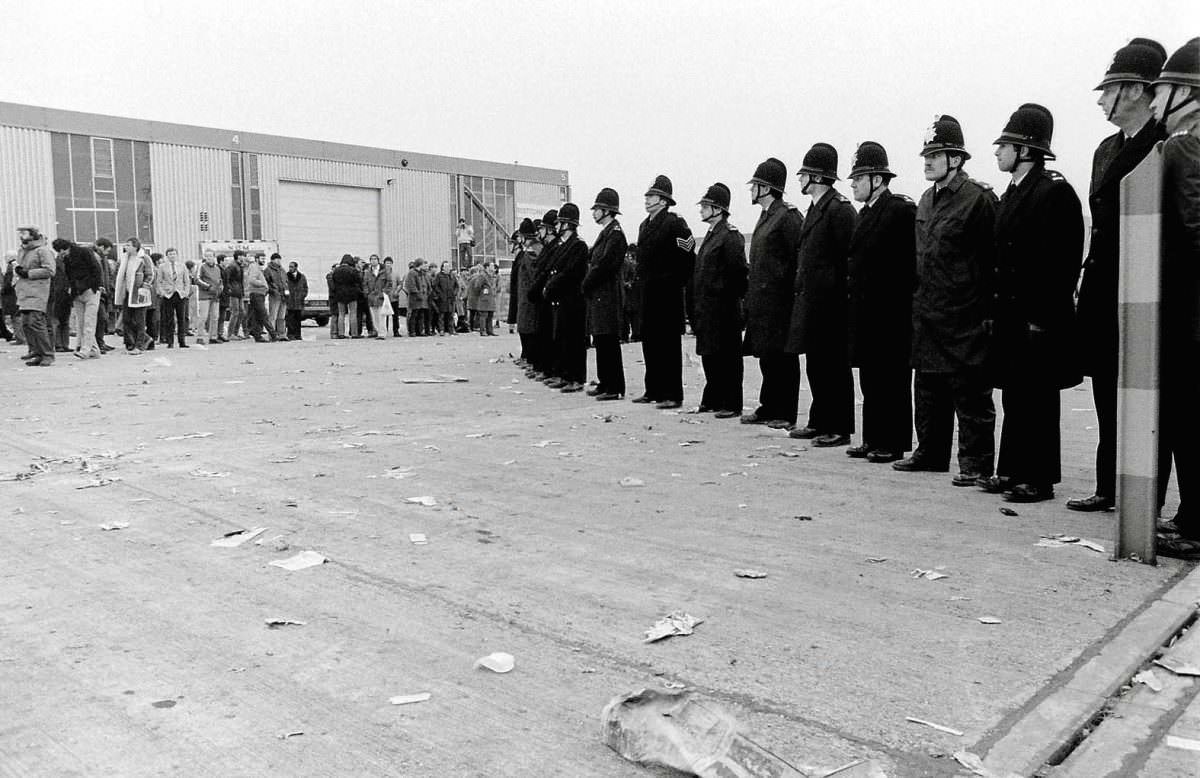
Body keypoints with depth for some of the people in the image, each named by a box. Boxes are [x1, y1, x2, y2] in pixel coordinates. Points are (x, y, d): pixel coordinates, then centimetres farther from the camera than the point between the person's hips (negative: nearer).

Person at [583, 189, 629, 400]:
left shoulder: (615, 234, -12)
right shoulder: (605, 233, 18)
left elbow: (605, 264, -19)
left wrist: (586, 285, -12)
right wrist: (586, 284, 8)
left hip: (607, 295, -10)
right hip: (597, 295, 10)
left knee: (609, 342, -8)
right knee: (601, 342, 14)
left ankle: (614, 388, -4)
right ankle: (605, 383, 21)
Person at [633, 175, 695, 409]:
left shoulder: (674, 224, -10)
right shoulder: (645, 226, 14)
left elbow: (689, 258, -11)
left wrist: (675, 283, -7)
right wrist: (644, 280, 15)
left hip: (668, 293, -8)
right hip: (649, 292, 8)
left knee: (669, 344, -5)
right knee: (649, 343, 11)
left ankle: (672, 395, -1)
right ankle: (653, 390, 21)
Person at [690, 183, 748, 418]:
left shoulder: (730, 236, -11)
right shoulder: (711, 235, 16)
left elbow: (739, 271, -15)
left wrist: (734, 296, -12)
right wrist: (698, 305, 16)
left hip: (724, 308, -9)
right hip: (707, 308, 9)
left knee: (727, 357, -2)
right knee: (709, 356, 14)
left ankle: (731, 404, 4)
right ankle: (711, 401, 23)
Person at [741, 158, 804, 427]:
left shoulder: (788, 216, -11)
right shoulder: (765, 217, 17)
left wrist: (791, 288, -17)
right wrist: (750, 297, 17)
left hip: (779, 300, -9)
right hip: (762, 301, 9)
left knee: (782, 358, -2)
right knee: (767, 357, 13)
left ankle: (785, 414, 5)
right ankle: (768, 409, 22)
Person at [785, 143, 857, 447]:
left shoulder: (840, 209, -12)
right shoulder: (815, 208, 17)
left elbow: (847, 257, -16)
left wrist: (838, 293, -18)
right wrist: (801, 289, 15)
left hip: (830, 303, -9)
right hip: (811, 299, 9)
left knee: (834, 365, -2)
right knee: (816, 364, 14)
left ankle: (839, 429, 5)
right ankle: (819, 422, 24)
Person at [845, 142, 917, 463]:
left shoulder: (901, 210, -10)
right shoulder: (865, 214, 17)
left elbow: (913, 260, -14)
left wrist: (904, 299, -16)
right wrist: (853, 298, 13)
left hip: (891, 314, -8)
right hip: (865, 313, 9)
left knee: (892, 380, -1)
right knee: (870, 380, 12)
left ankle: (893, 444, 6)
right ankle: (873, 440, 21)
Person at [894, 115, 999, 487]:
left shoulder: (978, 198, -10)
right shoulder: (927, 200, 14)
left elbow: (992, 257, -12)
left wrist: (986, 310, -13)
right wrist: (920, 300, 16)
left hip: (963, 316, -8)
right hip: (927, 313, 8)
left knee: (970, 393, -2)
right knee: (928, 388, 15)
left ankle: (977, 463, 5)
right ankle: (931, 452, 27)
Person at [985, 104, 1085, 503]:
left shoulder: (1054, 191, -10)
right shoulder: (1011, 195, 18)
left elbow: (1061, 260, -16)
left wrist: (1042, 319, -20)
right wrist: (994, 312, 14)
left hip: (1038, 318, -8)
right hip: (1010, 314, 9)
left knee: (1037, 398, -2)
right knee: (1014, 396, 12)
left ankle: (1038, 479, 5)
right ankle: (1012, 471, 20)